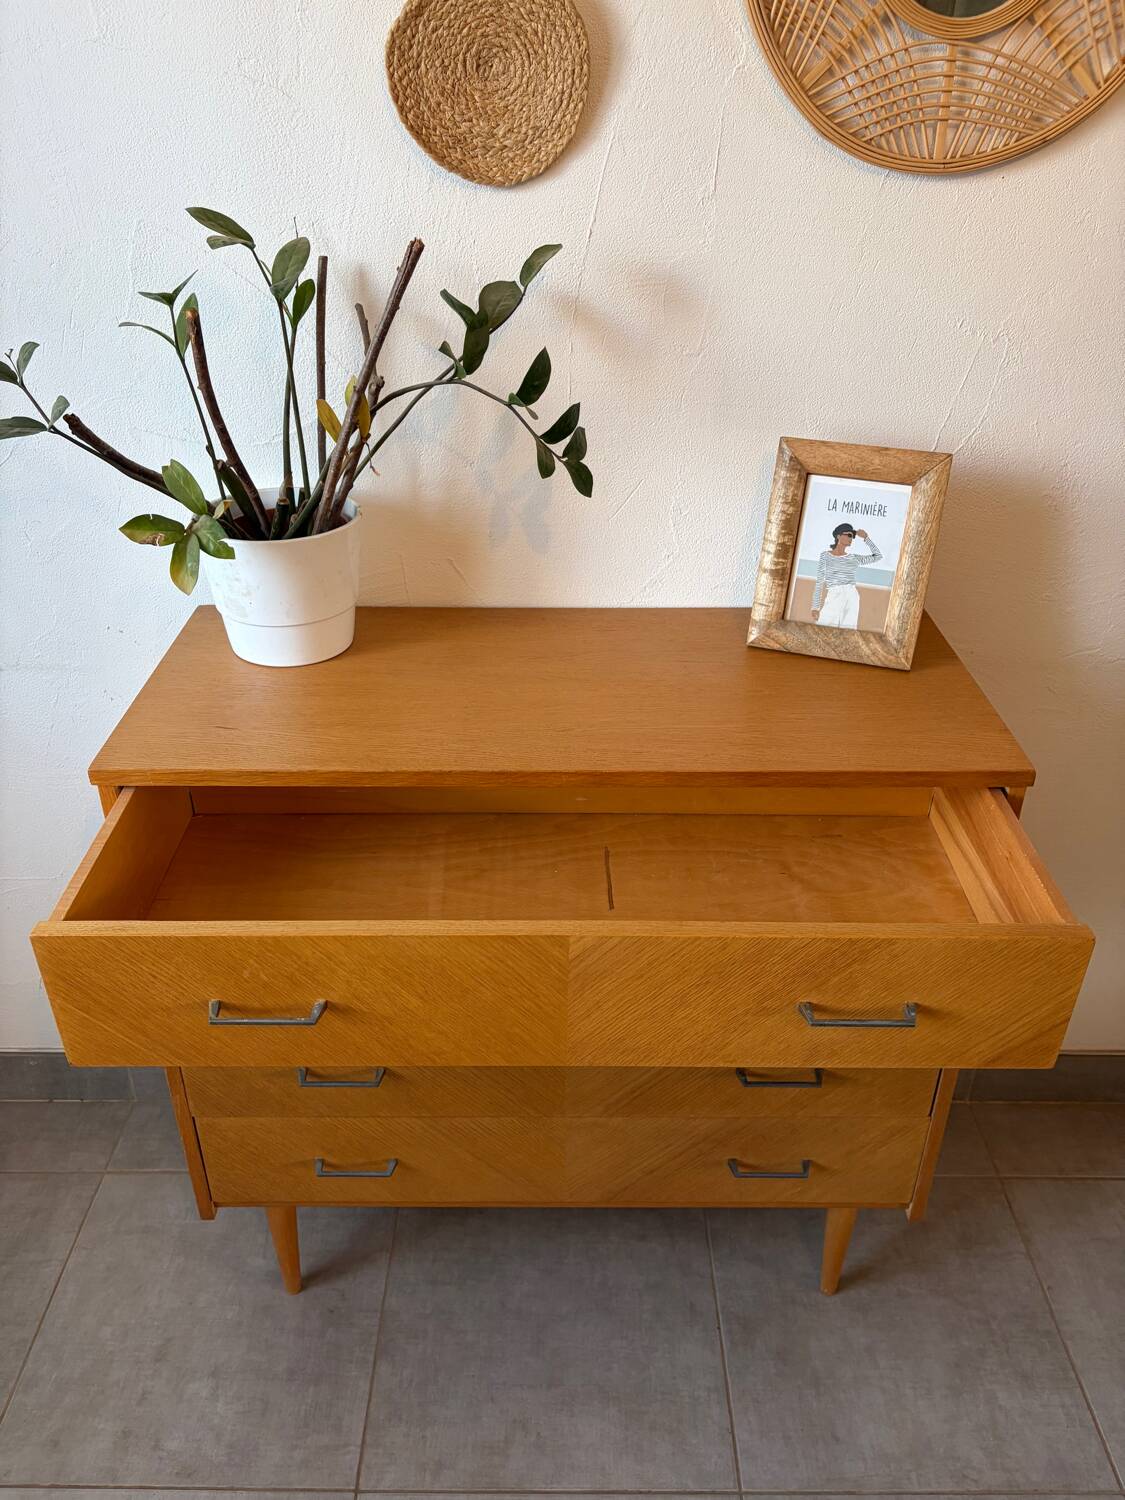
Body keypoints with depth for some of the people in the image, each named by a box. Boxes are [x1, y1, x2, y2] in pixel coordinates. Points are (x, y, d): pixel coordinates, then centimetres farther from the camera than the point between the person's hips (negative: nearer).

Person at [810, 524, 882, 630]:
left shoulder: (854, 558, 16)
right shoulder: (825, 556, 7)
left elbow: (878, 556, 21)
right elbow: (819, 582, 4)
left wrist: (866, 537, 18)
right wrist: (815, 607, -2)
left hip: (851, 598, 3)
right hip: (833, 598, -3)